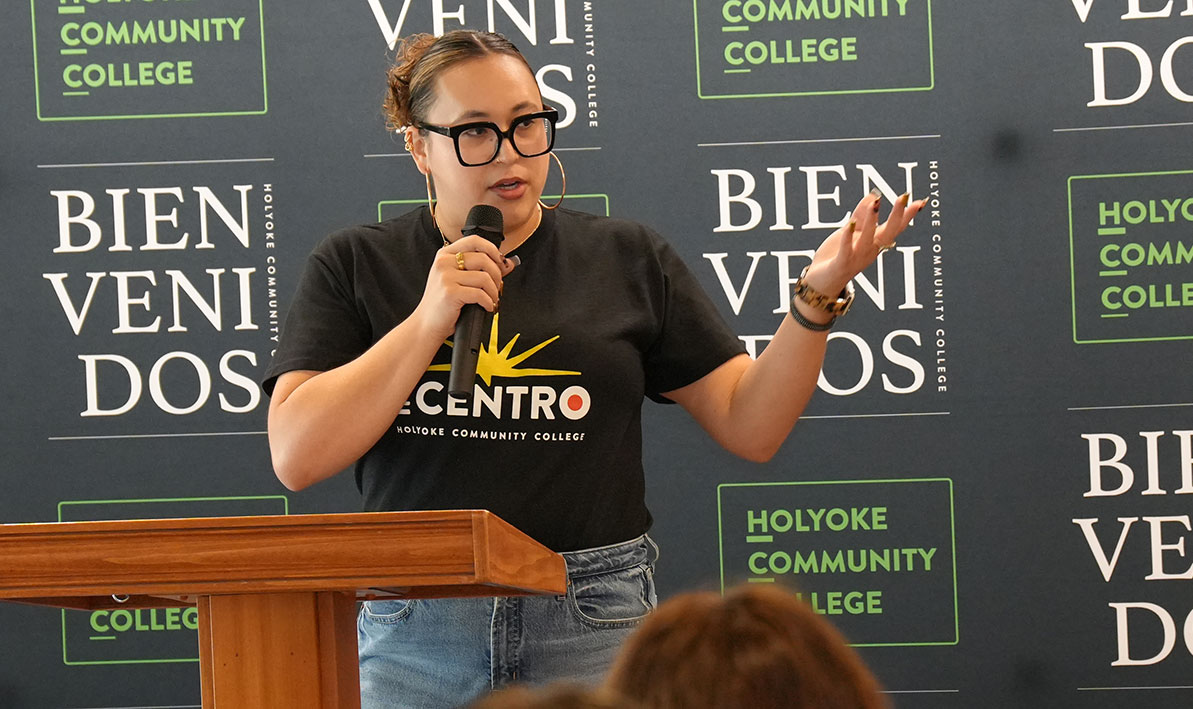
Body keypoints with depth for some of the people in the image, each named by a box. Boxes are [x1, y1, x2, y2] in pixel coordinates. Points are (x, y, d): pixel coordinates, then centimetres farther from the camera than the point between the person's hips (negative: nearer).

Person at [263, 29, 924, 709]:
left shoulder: (629, 260, 10)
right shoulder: (354, 266, 6)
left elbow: (750, 425, 7)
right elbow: (298, 456, -5)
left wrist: (818, 295, -8)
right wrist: (429, 319, -12)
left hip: (596, 626, 1)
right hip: (415, 634, 0)